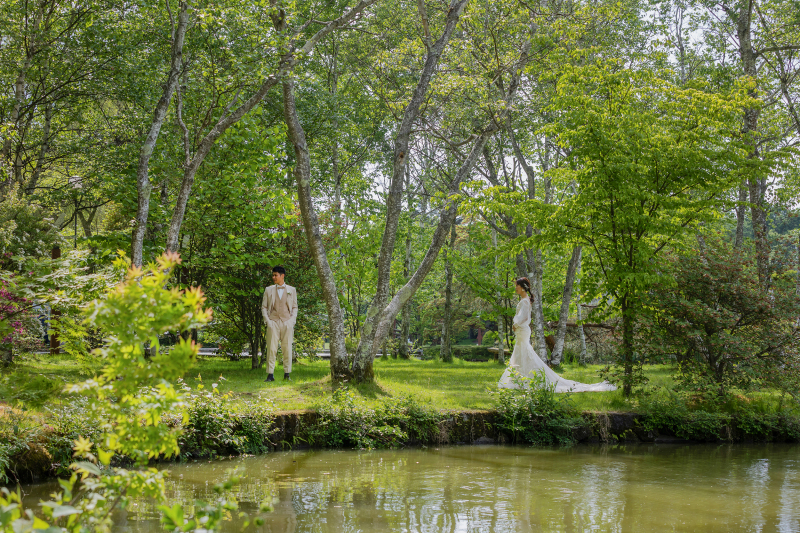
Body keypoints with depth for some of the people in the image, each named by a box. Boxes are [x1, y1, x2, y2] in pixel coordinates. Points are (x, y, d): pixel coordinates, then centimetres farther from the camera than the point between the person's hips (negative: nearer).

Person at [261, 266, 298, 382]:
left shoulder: (291, 290, 11)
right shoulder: (268, 290, 11)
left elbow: (295, 307, 12)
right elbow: (264, 307, 10)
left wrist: (292, 320, -2)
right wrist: (267, 320, -3)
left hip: (287, 323, 0)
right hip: (273, 322, 0)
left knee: (287, 348, 0)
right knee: (271, 348, -5)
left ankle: (287, 374, 5)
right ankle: (270, 375, -4)